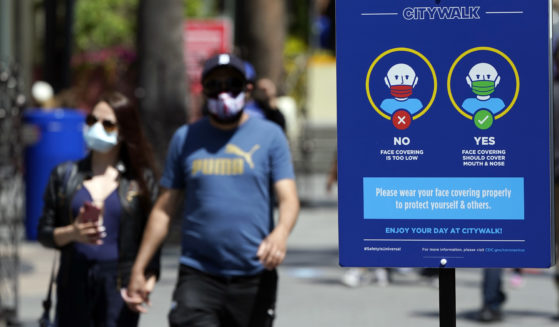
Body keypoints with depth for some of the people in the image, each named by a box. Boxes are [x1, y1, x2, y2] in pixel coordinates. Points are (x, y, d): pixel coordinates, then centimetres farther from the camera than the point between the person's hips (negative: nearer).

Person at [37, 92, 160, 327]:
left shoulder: (140, 179, 5)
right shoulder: (65, 175, 10)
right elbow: (44, 232, 10)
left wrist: (149, 277, -13)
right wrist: (71, 233, -11)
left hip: (119, 289, -2)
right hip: (74, 286, 2)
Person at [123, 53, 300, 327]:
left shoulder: (269, 136, 5)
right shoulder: (185, 138, 9)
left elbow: (289, 198, -5)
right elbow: (164, 209, 12)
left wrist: (281, 232, -27)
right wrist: (138, 269, 8)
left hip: (254, 279, 0)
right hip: (198, 275, 0)